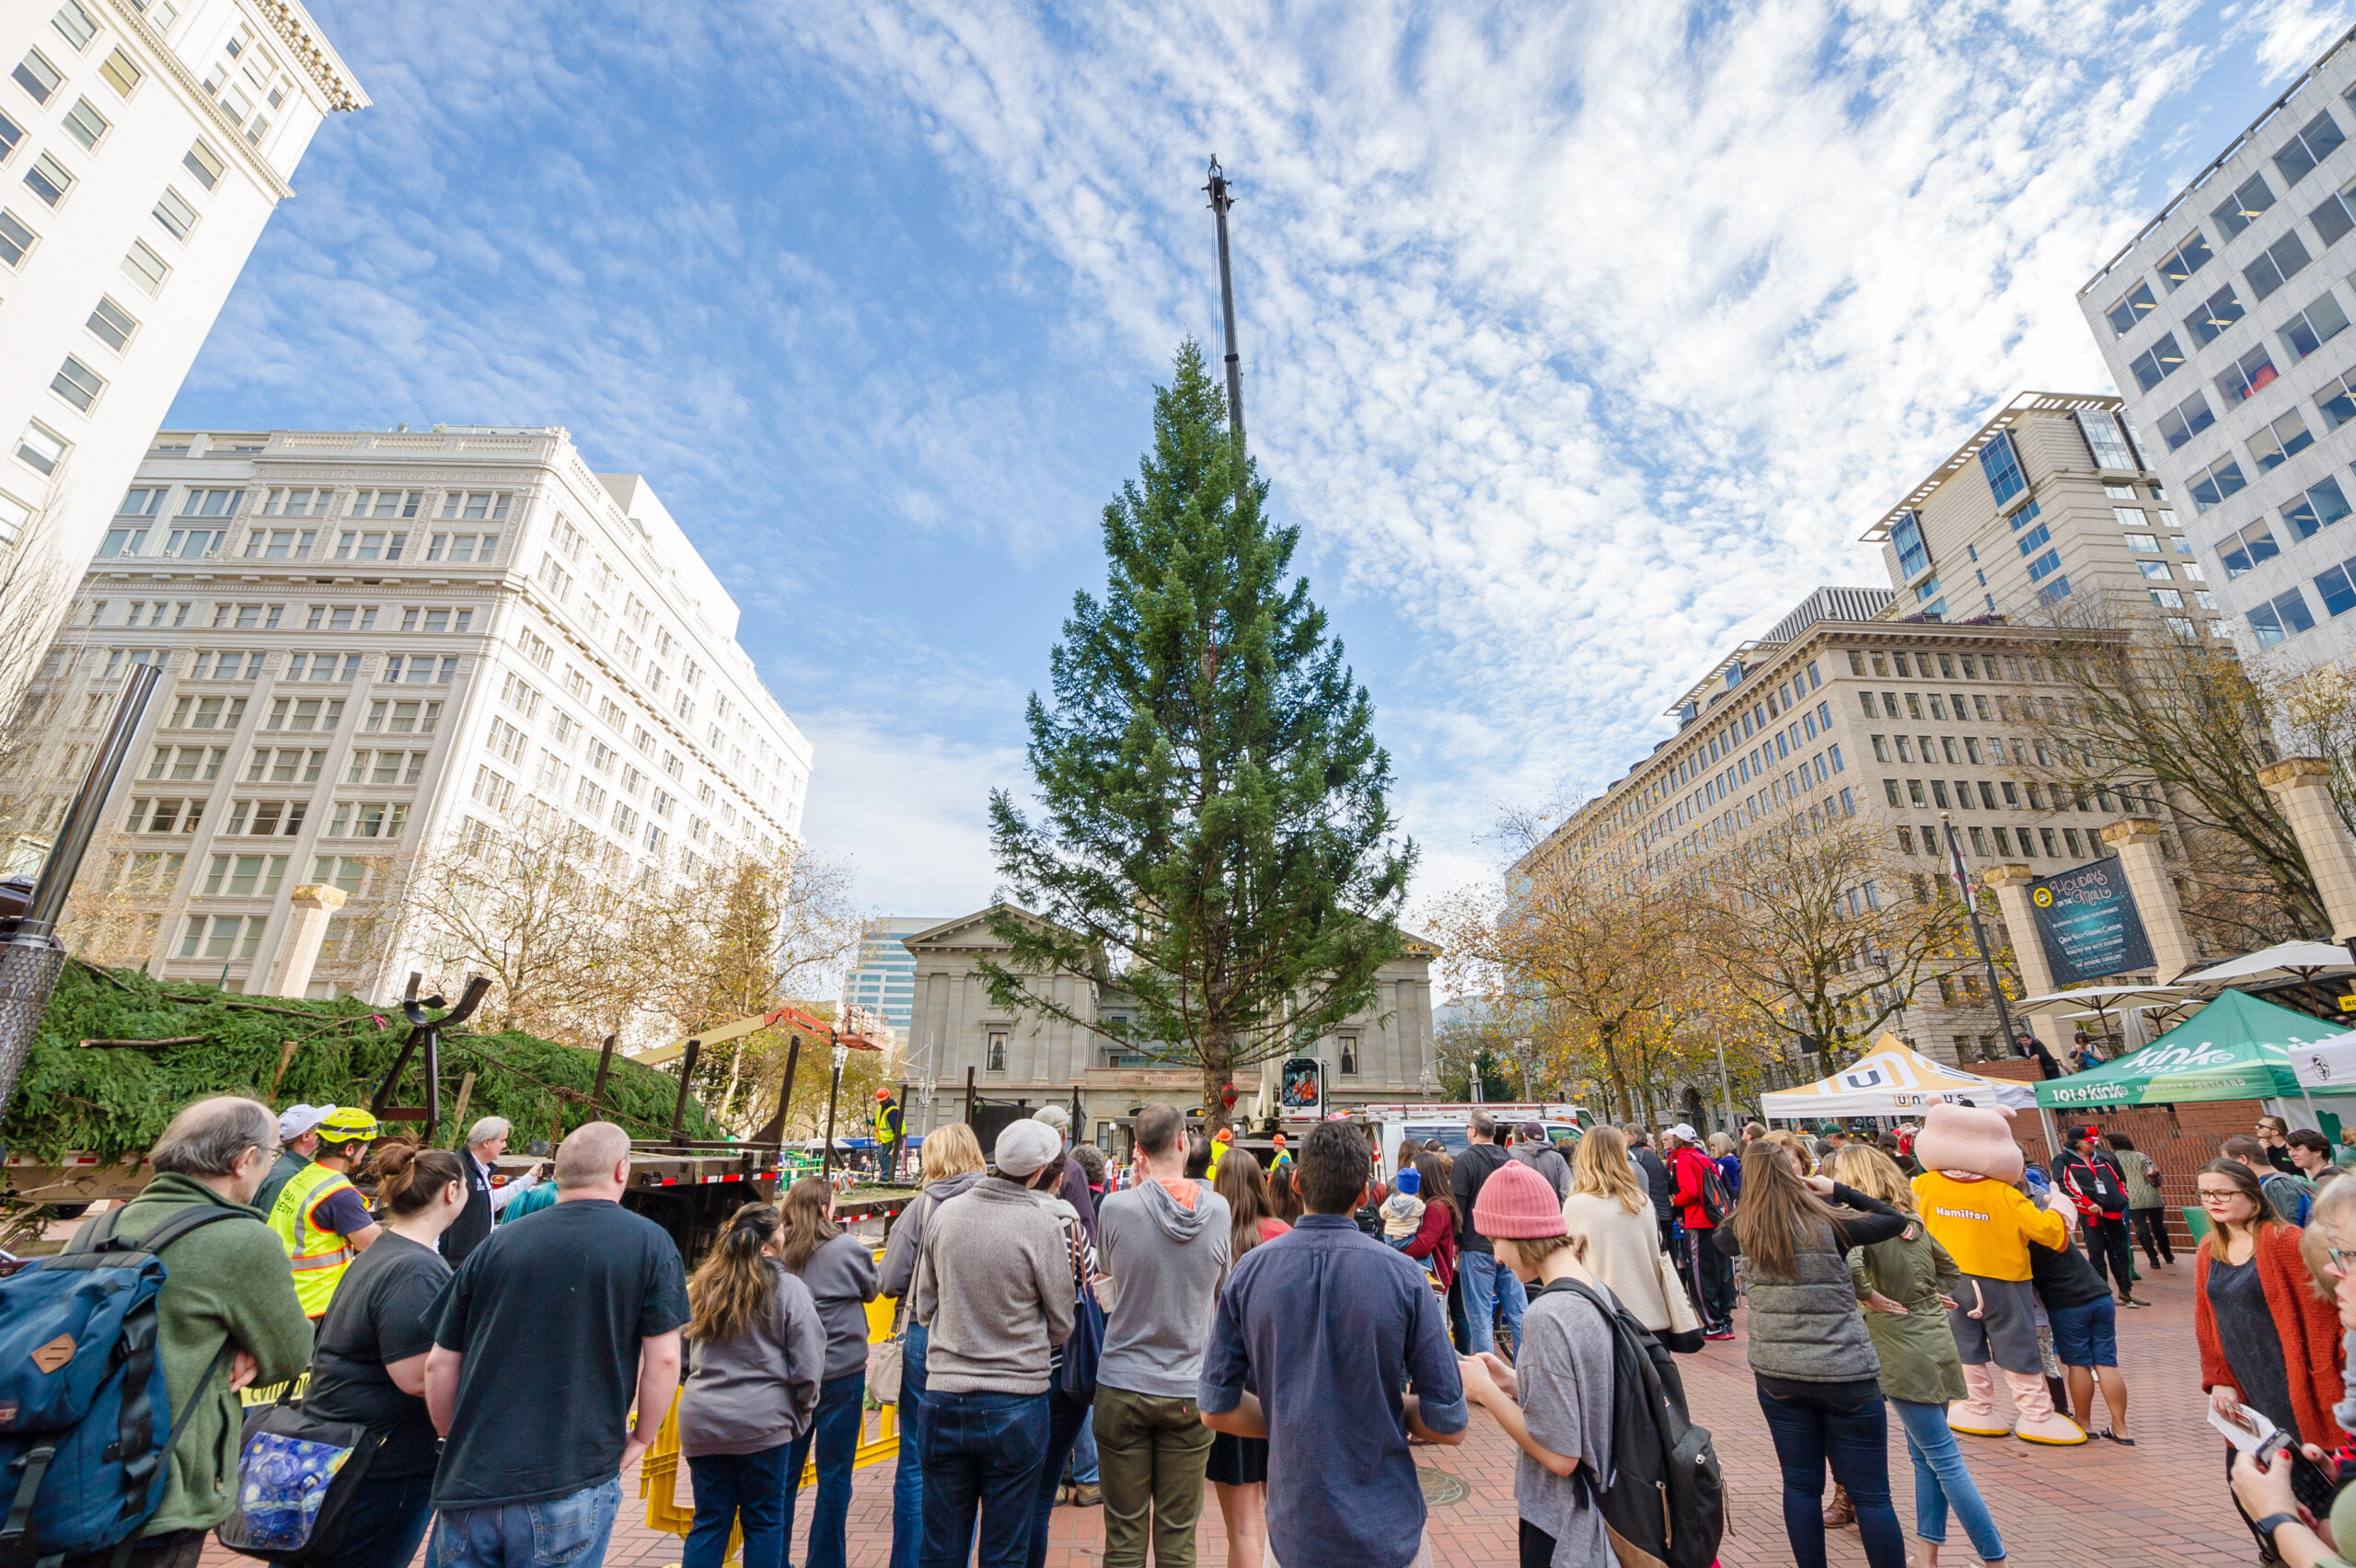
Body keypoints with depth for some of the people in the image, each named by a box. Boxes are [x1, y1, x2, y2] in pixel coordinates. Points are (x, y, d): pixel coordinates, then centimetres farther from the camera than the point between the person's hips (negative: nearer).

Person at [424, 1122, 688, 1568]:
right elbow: (663, 1360, -9)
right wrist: (640, 1439, 7)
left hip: (469, 1483, 3)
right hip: (571, 1488, -3)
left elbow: (439, 1366, 7)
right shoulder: (649, 1243, -6)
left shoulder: (497, 1244, 3)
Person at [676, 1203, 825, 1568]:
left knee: (709, 1522, 16)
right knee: (764, 1523, 11)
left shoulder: (701, 1285, 3)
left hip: (702, 1421, 5)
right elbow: (808, 1365, -11)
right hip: (763, 1420, -4)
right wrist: (802, 1412, 6)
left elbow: (692, 1350, 16)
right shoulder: (788, 1288, -13)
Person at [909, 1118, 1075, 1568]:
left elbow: (922, 1306, 5)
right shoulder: (1044, 1226, -16)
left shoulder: (944, 1213, -4)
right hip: (1016, 1404, -3)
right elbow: (1061, 1324, -5)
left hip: (944, 1398, 4)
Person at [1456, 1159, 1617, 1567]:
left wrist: (1486, 1390, -16)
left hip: (1559, 1532, -8)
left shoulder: (1546, 1315, -28)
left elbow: (1560, 1455, -25)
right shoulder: (1597, 1292, -1)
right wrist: (1511, 1381, 3)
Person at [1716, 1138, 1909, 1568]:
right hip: (1845, 1374, -2)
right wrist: (1838, 1190, 4)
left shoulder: (1745, 1229, -5)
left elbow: (1719, 1240, 18)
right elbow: (1896, 1221, 2)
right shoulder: (1829, 1223, -13)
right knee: (1870, 1495, 9)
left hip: (1776, 1374, 3)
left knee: (1801, 1485, 15)